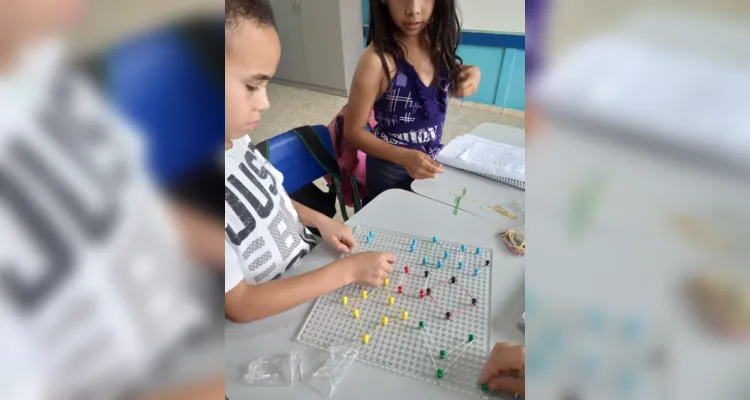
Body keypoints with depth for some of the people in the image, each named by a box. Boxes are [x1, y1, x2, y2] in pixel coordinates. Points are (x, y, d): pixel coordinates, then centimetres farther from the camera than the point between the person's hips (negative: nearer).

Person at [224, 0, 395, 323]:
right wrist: (347, 270, -24)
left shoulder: (235, 140, -8)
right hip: (278, 317, -6)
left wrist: (320, 221, -5)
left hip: (312, 260, 6)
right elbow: (239, 305, -25)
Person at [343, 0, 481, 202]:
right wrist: (404, 157, -30)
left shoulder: (437, 43, -8)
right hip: (391, 171, -5)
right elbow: (353, 131, -18)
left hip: (431, 162, 6)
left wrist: (471, 73, -11)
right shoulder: (377, 59, -24)